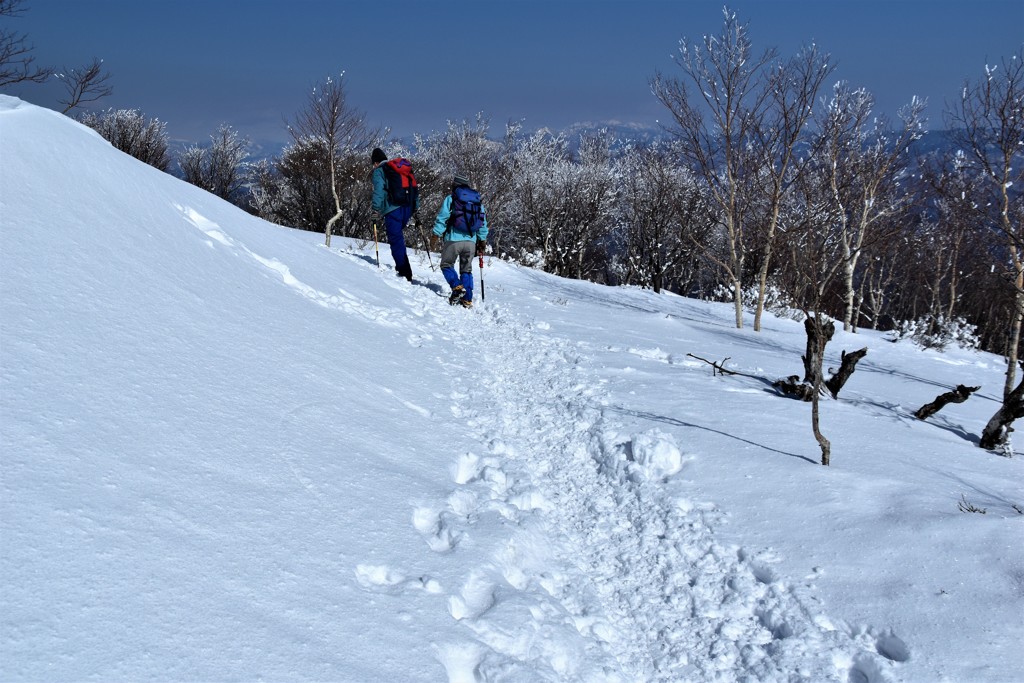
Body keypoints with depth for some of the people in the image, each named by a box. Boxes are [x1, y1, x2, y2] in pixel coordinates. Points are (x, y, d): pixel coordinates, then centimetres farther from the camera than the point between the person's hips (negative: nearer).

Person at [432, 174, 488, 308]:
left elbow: (442, 218, -6)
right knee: (466, 269, 14)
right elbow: (483, 223, 13)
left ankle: (457, 287, -11)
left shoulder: (450, 199, 1)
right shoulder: (478, 201, 14)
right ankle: (467, 299, 7)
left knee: (446, 265, 12)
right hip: (471, 241, 4)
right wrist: (482, 241, 18)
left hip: (454, 239, -4)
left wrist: (436, 235, -3)